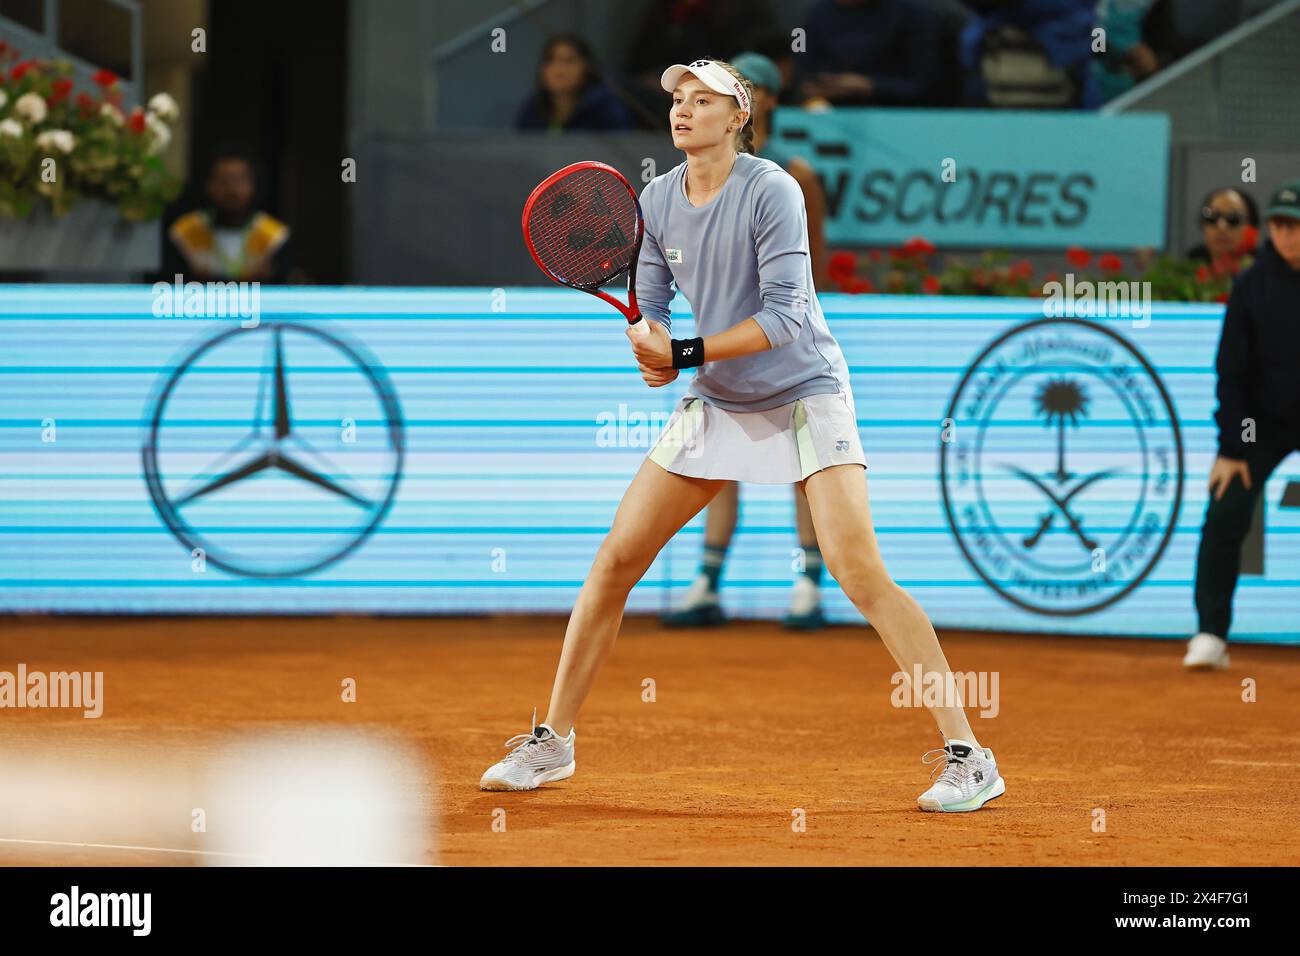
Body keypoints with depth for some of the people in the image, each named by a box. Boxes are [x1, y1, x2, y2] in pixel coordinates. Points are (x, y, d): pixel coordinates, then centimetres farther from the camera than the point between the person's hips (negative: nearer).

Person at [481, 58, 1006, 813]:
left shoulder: (772, 192, -17)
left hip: (805, 395, -6)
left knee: (859, 571, -19)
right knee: (616, 560, 2)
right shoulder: (657, 200, 1)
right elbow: (652, 309, 7)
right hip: (716, 403, 6)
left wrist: (687, 352, -26)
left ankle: (967, 756, -17)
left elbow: (785, 315, -22)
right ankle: (553, 742, 15)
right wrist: (654, 349, -15)